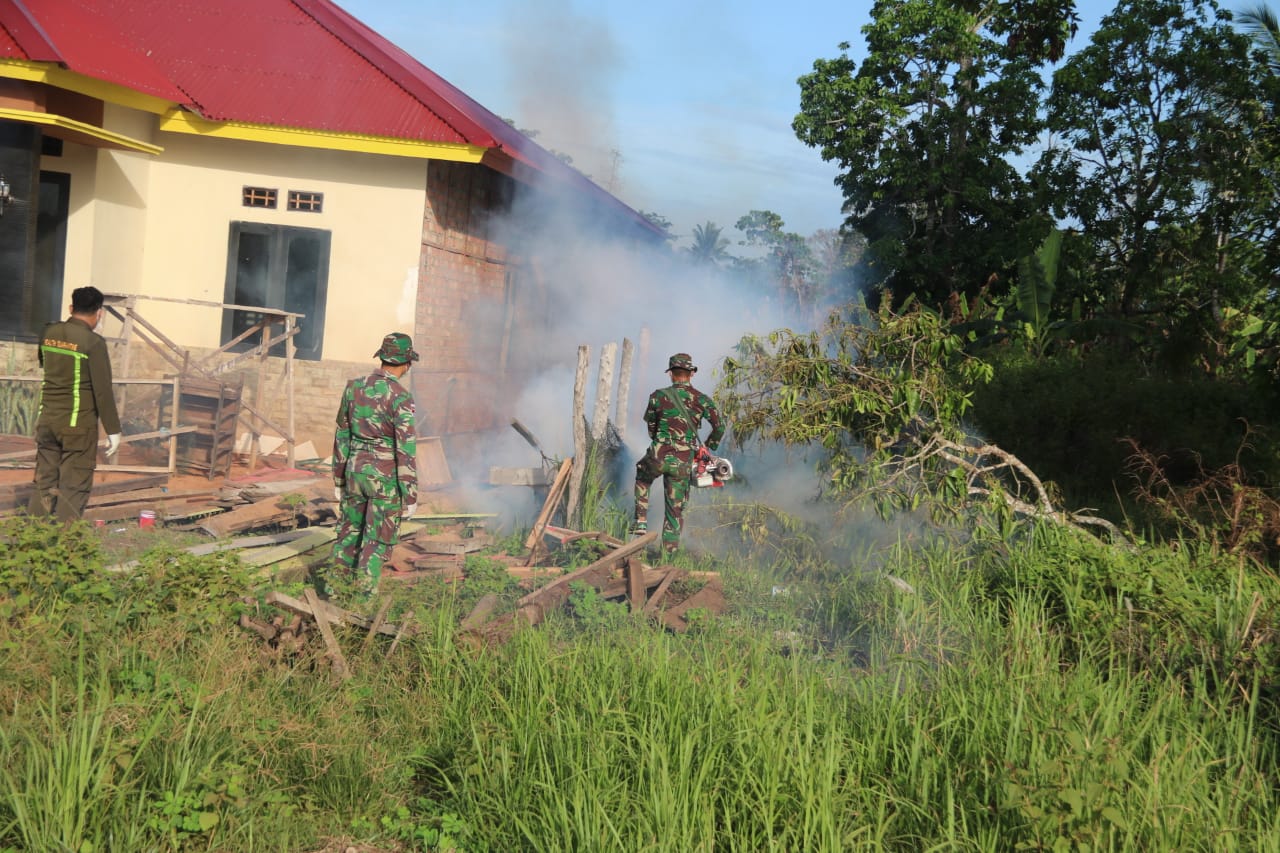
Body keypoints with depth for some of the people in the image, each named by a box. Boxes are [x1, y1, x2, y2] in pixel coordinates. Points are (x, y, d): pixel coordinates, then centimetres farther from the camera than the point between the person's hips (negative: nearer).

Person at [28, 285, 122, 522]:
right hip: (78, 423, -6)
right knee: (74, 488, 0)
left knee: (44, 483, 12)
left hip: (47, 419, 6)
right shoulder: (93, 342, -15)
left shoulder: (48, 333, 4)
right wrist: (113, 430, -8)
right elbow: (103, 390, -14)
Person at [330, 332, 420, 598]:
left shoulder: (354, 387, 1)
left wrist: (339, 479, 17)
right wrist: (410, 495, -13)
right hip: (386, 477, -5)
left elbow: (342, 436, 8)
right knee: (376, 543, 4)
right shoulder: (400, 396, -17)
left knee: (349, 535, 17)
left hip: (356, 469, 6)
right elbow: (406, 449, -18)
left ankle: (335, 590, 23)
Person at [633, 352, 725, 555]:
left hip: (658, 456, -1)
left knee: (642, 479, 32)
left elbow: (651, 425, 10)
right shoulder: (702, 400, 0)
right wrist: (708, 448, 18)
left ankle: (641, 522, 23)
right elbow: (719, 427, 0)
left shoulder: (658, 396, -2)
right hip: (683, 463, 1)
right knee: (675, 509, 13)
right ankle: (669, 551, 14)